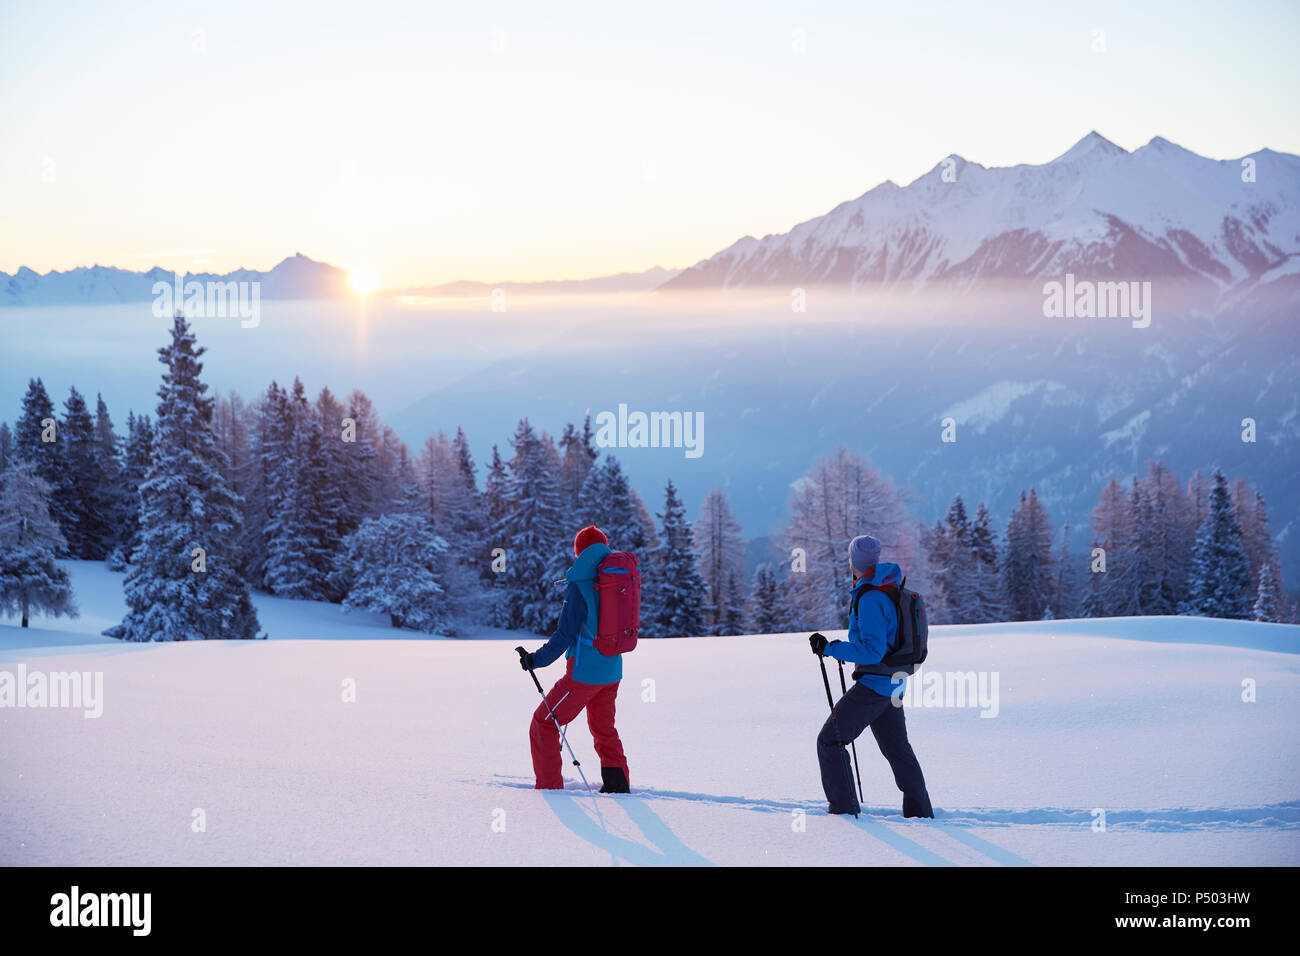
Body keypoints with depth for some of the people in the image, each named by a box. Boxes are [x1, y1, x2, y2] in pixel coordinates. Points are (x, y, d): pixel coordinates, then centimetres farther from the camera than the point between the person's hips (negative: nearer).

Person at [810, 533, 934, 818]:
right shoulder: (889, 586, 8)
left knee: (830, 740, -3)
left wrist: (830, 648, -23)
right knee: (897, 747, 20)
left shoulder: (870, 599, -21)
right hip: (893, 684, 10)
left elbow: (873, 651, -26)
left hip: (873, 685, -10)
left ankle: (843, 805, -4)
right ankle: (920, 810, 25)